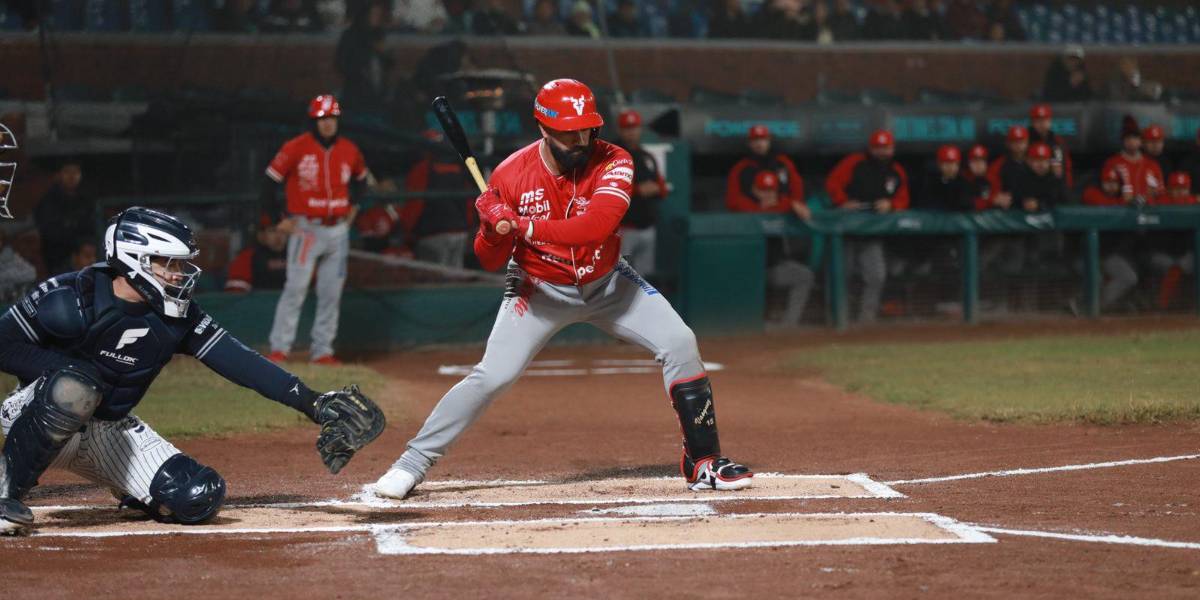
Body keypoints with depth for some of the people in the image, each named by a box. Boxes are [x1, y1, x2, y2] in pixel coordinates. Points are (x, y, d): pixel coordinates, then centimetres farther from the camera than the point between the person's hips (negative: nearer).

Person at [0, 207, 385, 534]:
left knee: (198, 498, -15)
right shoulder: (70, 299, -20)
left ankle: (131, 490, 18)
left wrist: (310, 402, -18)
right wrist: (72, 368, -27)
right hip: (34, 414, -5)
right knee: (73, 387, -41)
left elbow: (236, 361, -9)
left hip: (110, 430, 5)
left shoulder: (176, 317, -5)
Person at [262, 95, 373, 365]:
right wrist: (281, 217, -6)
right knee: (296, 287, -11)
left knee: (331, 294, 5)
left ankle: (322, 350, 11)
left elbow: (361, 177, 25)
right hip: (306, 228, -5)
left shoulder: (349, 150, 5)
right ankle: (279, 348, -8)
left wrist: (352, 205, 13)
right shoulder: (296, 148, -8)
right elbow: (270, 180, -4)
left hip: (338, 229, 5)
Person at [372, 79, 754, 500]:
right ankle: (411, 465, -3)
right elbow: (490, 261, -13)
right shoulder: (511, 176, -20)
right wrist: (494, 231, -36)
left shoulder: (612, 163, -23)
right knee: (492, 375, -13)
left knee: (680, 343, -11)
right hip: (540, 289, -1)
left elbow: (596, 227, -40)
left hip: (607, 283, 1)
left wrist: (523, 226, -42)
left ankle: (703, 463, 0)